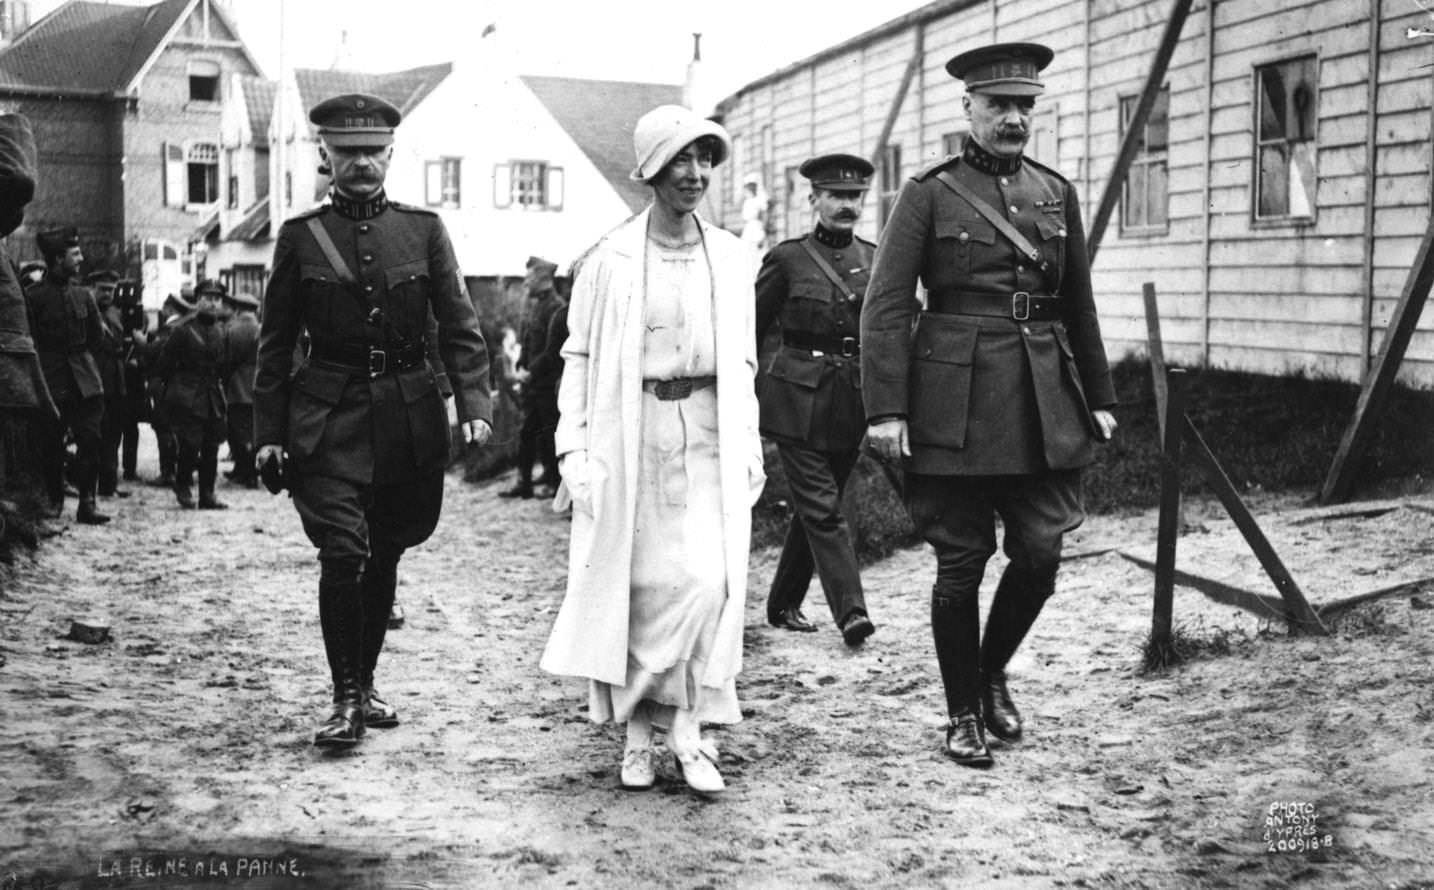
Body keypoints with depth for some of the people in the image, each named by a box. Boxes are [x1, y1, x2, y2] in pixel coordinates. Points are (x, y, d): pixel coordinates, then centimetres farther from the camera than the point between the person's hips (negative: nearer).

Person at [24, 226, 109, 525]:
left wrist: (78, 355, 8)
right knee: (51, 443, 3)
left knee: (90, 440, -4)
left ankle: (87, 503, -2)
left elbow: (98, 340, 14)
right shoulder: (34, 296, -4)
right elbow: (30, 341, -3)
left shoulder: (84, 295, 8)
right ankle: (54, 499, 17)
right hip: (50, 381, -3)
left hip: (84, 380, 3)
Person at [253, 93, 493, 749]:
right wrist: (268, 432, 1)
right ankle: (345, 701, -1)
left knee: (384, 557, 11)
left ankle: (365, 683, 27)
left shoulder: (423, 229, 4)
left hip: (408, 417, 2)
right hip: (329, 418, -2)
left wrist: (474, 405, -12)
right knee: (343, 554, -12)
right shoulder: (300, 236, 2)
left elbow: (459, 327, 1)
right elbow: (275, 343, 5)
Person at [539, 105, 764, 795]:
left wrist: (749, 447, 9)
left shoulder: (731, 257, 9)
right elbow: (578, 357, 1)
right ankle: (638, 733, 17)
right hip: (631, 434, -2)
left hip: (709, 434, 2)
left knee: (708, 578, -10)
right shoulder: (611, 259, -1)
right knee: (635, 580, 3)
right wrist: (574, 448, -6)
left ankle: (689, 731, 0)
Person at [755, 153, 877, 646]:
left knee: (813, 507, 12)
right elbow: (748, 331, 2)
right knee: (822, 507, -9)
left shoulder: (875, 259, 8)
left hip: (852, 402, 4)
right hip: (798, 400, -4)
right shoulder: (787, 258, -3)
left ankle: (784, 603, 25)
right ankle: (851, 610, -12)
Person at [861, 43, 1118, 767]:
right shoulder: (929, 193, -1)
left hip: (1045, 402, 4)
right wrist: (884, 409, -13)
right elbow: (886, 306, -6)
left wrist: (1098, 398, 16)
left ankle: (992, 673, 28)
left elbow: (1080, 305, 18)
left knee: (1040, 555, 1)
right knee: (961, 564, 3)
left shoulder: (1056, 193, 13)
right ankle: (962, 714, 19)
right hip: (956, 402, -4)